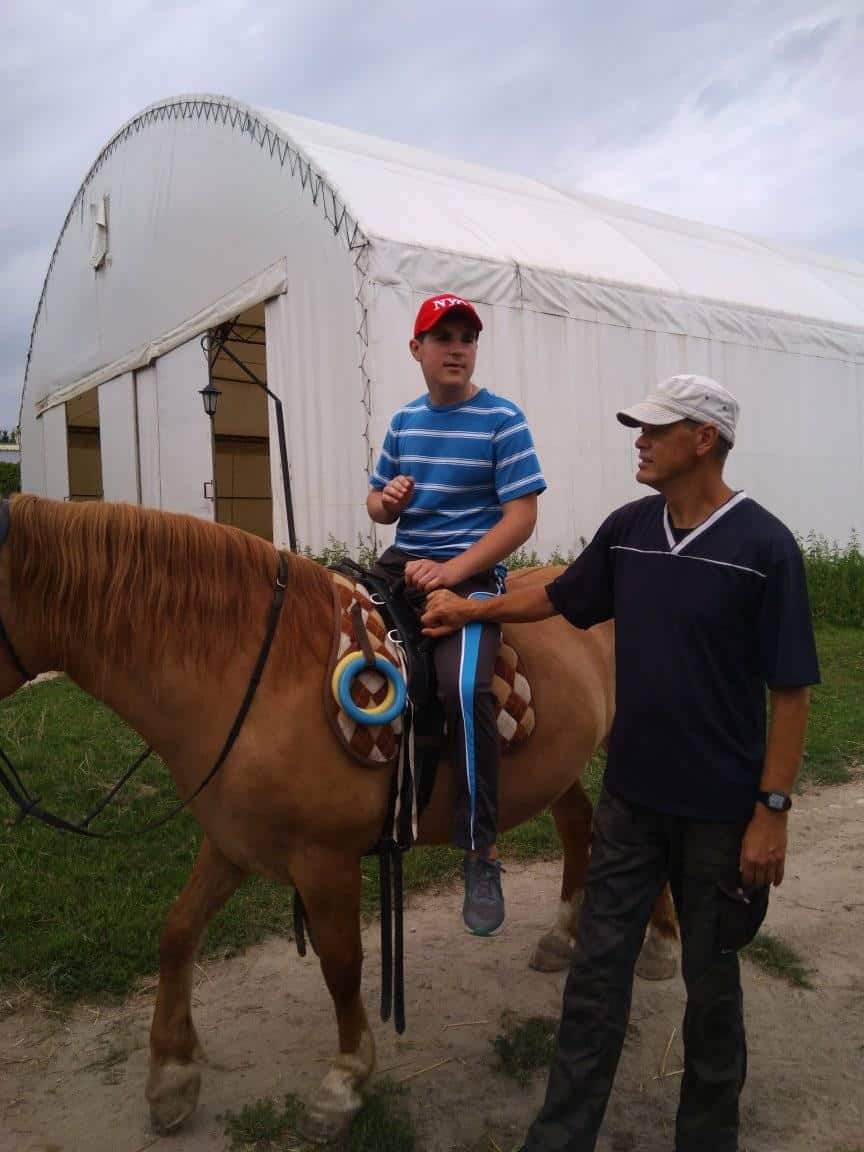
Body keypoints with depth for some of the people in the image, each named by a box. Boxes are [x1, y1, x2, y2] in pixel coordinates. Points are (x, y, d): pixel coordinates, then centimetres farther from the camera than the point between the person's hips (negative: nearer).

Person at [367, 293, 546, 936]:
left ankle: (482, 857, -15)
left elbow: (521, 517, -9)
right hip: (401, 566, 7)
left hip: (472, 574, -6)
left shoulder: (502, 421, -3)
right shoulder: (404, 422, 13)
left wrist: (451, 570, -19)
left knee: (464, 688, -30)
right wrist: (387, 499, -4)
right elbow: (376, 505, 21)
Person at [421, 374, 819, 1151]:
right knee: (597, 969, 13)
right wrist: (471, 610, 15)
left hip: (720, 809, -4)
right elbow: (558, 598, 16)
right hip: (630, 797, 4)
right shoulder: (627, 529, 1)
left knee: (710, 978, 16)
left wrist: (772, 811, -14)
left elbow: (791, 692, -12)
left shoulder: (764, 547, -14)